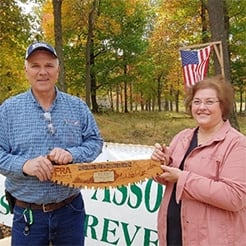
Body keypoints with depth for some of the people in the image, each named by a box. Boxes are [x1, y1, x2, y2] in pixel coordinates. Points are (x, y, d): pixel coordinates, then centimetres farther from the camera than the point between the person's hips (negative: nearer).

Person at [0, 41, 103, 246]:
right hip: (27, 213, -1)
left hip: (71, 209, 2)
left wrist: (72, 154, -18)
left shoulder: (78, 107, 2)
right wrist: (24, 165, -23)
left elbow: (95, 141, 2)